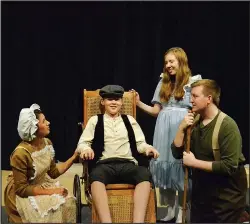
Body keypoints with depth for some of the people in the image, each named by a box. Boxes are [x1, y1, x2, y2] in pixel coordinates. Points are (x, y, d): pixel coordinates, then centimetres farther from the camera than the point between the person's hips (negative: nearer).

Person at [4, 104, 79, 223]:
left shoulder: (47, 143, -4)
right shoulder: (21, 153, -27)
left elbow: (53, 172, 5)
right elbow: (22, 189, -23)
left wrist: (74, 157, -3)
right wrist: (51, 191, -24)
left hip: (43, 184, 7)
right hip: (22, 194, -7)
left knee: (68, 201, -17)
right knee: (52, 208, -26)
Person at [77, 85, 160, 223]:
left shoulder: (129, 120, 23)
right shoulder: (95, 120, 18)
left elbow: (140, 143, 18)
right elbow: (82, 143, 12)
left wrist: (148, 147, -5)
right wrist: (86, 149, -12)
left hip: (128, 164, 2)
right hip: (104, 165, -1)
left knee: (145, 173, -34)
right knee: (96, 175, -39)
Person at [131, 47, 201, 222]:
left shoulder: (193, 82, 2)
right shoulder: (163, 83, 15)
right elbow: (156, 111, 14)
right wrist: (138, 103, 3)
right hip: (164, 130, 5)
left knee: (181, 166, -4)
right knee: (164, 164, 5)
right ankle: (170, 209, 17)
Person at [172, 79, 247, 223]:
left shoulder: (227, 125, -21)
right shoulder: (194, 123, -1)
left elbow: (229, 166, -28)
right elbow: (177, 153, -2)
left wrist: (194, 162, -23)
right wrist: (182, 129, -15)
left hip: (227, 196, -6)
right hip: (201, 191, 6)